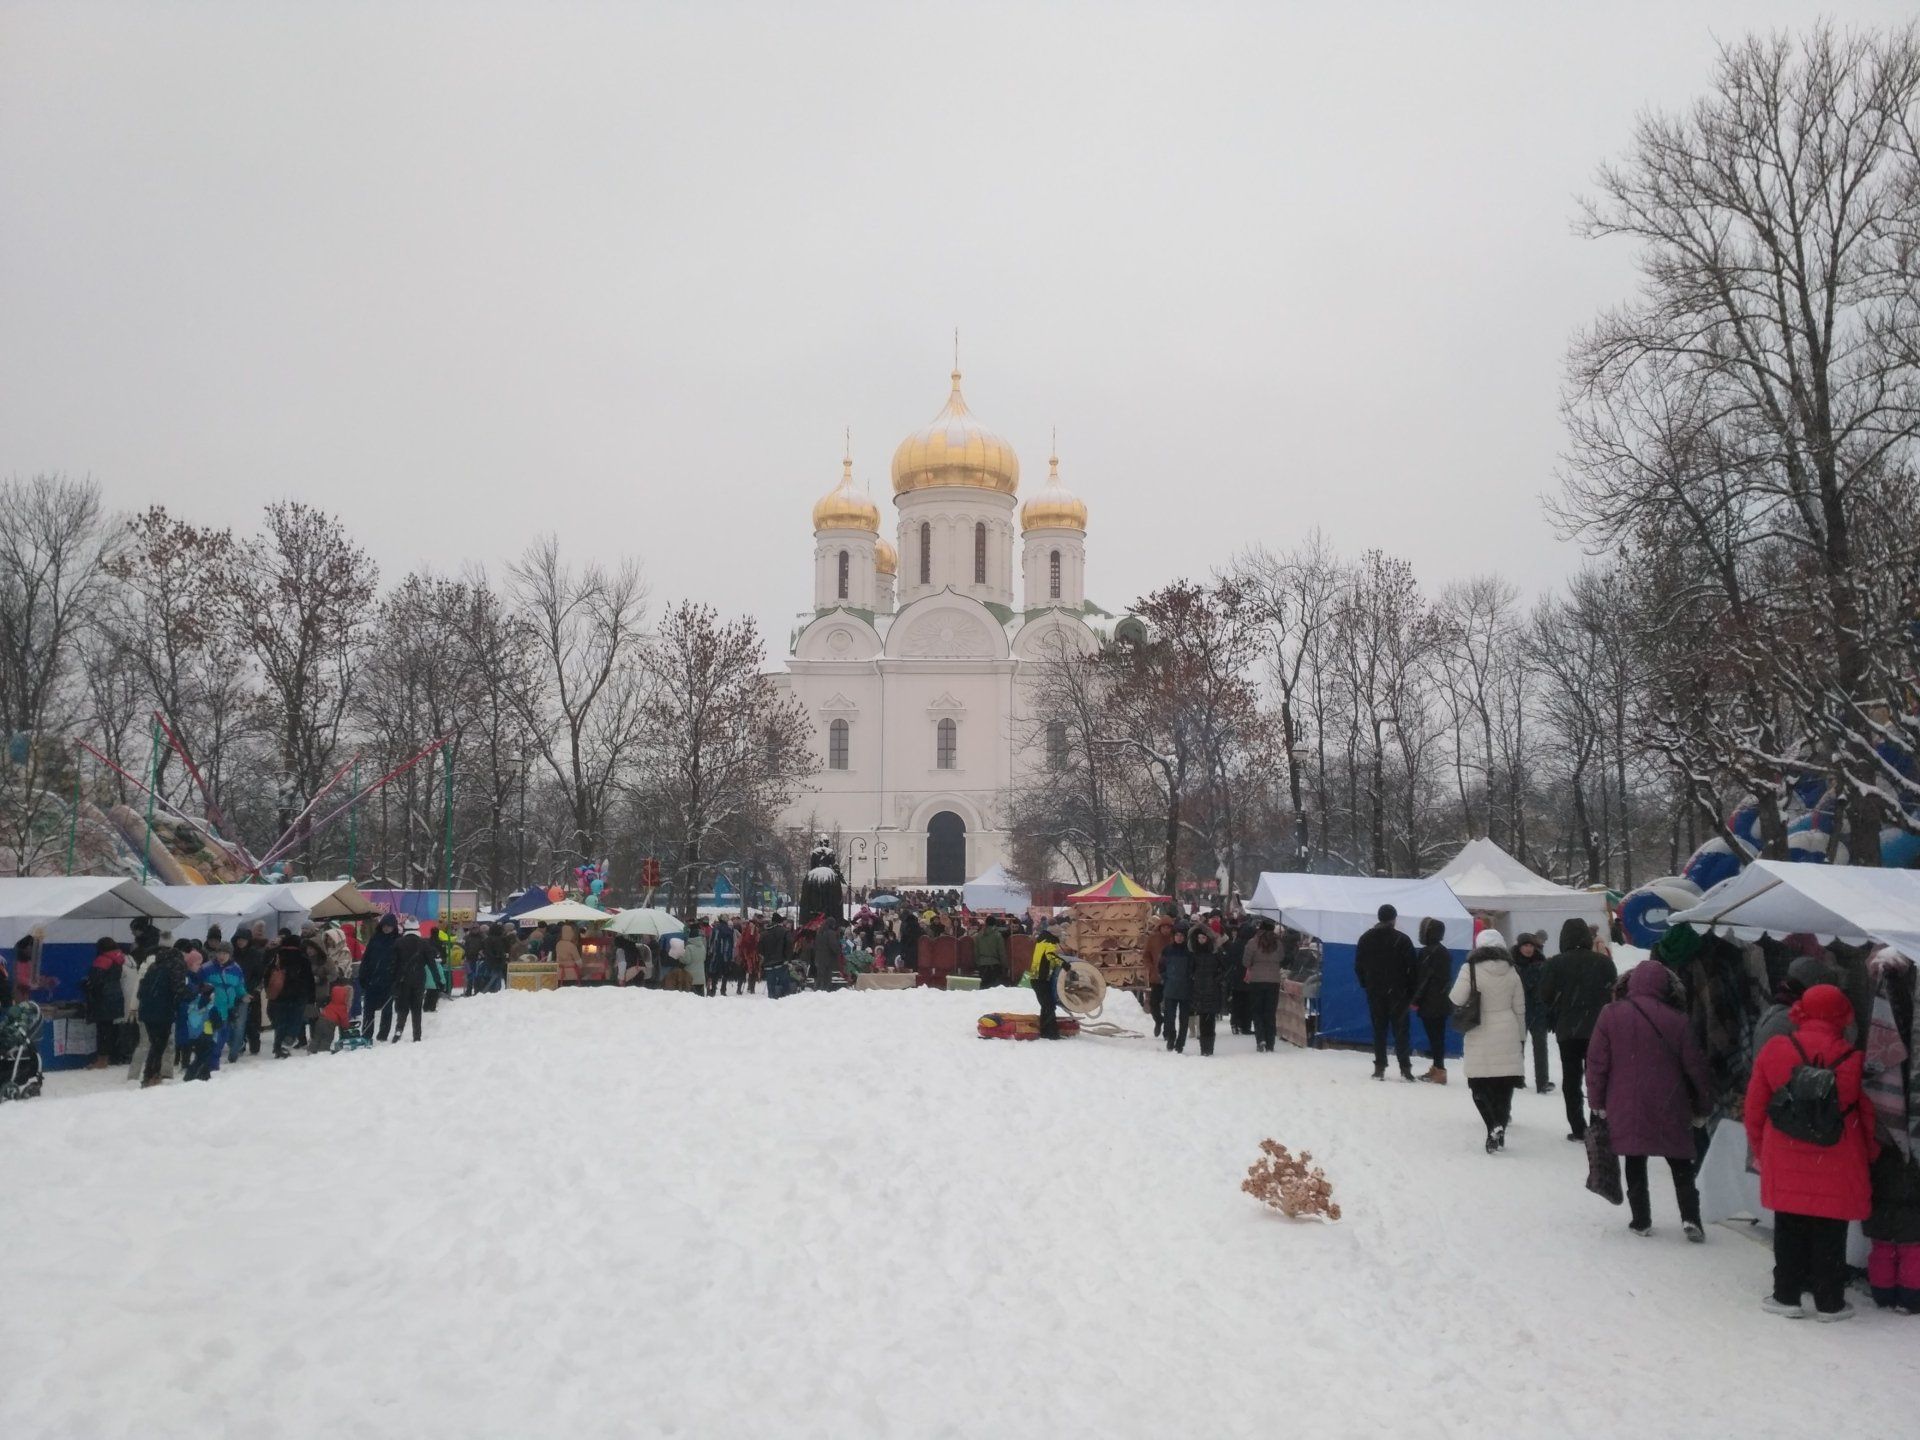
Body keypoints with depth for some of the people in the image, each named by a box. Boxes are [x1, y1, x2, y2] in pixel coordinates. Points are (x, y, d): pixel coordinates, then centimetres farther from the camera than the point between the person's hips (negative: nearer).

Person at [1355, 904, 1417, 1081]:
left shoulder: (1366, 938, 5)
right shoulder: (1402, 940, -7)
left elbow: (1358, 966, 8)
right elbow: (1412, 967, -7)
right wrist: (1412, 993, -1)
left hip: (1374, 992, 3)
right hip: (1397, 992, -3)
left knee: (1379, 1030, 7)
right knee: (1400, 1030, 2)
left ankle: (1379, 1068, 4)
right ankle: (1405, 1068, -2)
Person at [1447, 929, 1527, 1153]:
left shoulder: (1470, 969, -10)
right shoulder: (1511, 972, 3)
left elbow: (1455, 999, -12)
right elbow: (1520, 1009, 10)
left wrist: (1461, 1016, 11)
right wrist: (1521, 1038, 19)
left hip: (1480, 1037, -3)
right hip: (1507, 1036, 3)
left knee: (1480, 1086, 5)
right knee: (1504, 1084, 11)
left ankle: (1495, 1126, -12)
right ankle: (1500, 1126, 5)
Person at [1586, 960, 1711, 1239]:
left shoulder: (1611, 1015, -5)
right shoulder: (1677, 1020, -5)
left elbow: (1597, 1061, -4)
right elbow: (1695, 1066, 0)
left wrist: (1597, 1101, 6)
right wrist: (1703, 1108, 12)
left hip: (1625, 1107, 0)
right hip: (1669, 1109, 0)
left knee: (1635, 1164, 11)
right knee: (1681, 1165, 14)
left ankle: (1641, 1221, 12)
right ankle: (1690, 1219, 4)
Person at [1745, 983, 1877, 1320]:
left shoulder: (1774, 1051, -5)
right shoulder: (1853, 1061, -8)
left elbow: (1755, 1108, 2)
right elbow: (1869, 1118, 2)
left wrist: (1760, 1147, 15)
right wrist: (1870, 1155, 19)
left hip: (1785, 1166, 1)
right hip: (1836, 1171, -1)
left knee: (1789, 1230, 11)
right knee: (1830, 1234, 9)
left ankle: (1786, 1296, 16)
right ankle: (1829, 1302, 16)